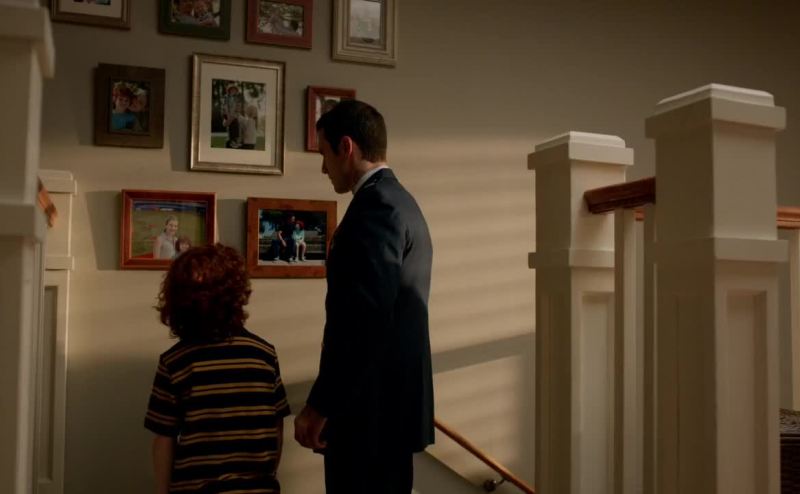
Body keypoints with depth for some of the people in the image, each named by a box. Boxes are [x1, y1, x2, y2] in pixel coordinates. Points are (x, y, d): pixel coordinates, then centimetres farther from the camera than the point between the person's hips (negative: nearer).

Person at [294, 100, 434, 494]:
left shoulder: (375, 205, -16)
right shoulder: (401, 202, 15)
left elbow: (366, 319, -25)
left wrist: (319, 406, -18)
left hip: (371, 407, -10)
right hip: (394, 402, 10)